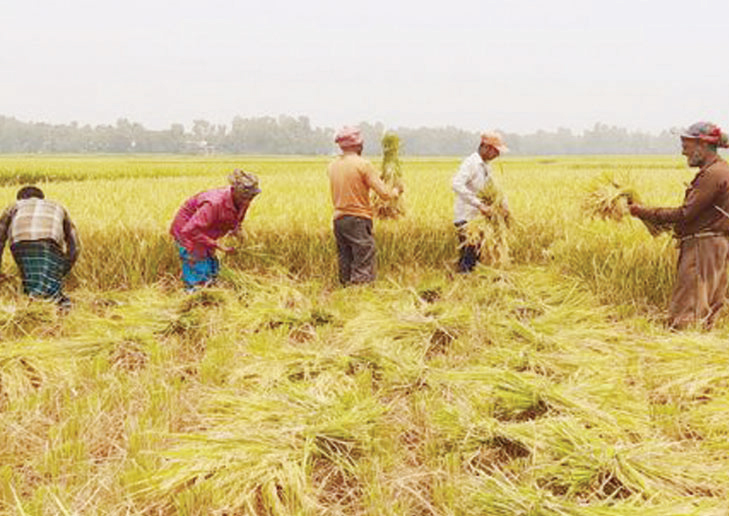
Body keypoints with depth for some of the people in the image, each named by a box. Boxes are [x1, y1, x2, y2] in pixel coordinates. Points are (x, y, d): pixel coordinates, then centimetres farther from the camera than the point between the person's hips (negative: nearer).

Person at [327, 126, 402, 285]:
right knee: (363, 271, -4)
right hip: (358, 219, -6)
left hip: (338, 220, 7)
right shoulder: (363, 165, -10)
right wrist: (396, 191, 10)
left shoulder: (332, 166, 8)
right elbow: (384, 194, -11)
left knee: (345, 265, 11)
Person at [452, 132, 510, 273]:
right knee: (468, 254, -9)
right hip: (465, 217, -9)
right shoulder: (470, 163, -17)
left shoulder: (486, 165, 11)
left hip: (477, 216, 9)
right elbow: (457, 185, -32)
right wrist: (479, 204, -34)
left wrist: (503, 204, 6)